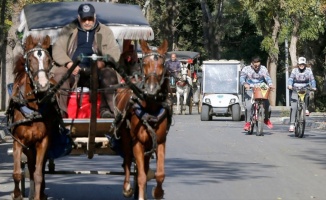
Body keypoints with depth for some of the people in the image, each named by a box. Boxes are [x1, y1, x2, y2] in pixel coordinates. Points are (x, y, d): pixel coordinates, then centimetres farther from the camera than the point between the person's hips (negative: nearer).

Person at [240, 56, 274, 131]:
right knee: (248, 106, -23)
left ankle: (266, 119, 18)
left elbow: (267, 77, -2)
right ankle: (247, 122, -9)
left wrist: (270, 84, -24)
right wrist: (245, 84, -34)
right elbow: (242, 78, -11)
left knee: (267, 104, -11)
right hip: (250, 90, -2)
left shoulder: (263, 69, 8)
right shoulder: (246, 69, 1)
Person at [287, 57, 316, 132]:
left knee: (307, 95, -34)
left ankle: (306, 108, -5)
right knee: (293, 107, -12)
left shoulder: (308, 70, 1)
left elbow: (312, 79, -8)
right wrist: (289, 85, -35)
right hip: (295, 90, -1)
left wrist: (313, 87, -27)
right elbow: (291, 78, -14)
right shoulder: (294, 70, -1)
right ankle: (292, 124, -12)